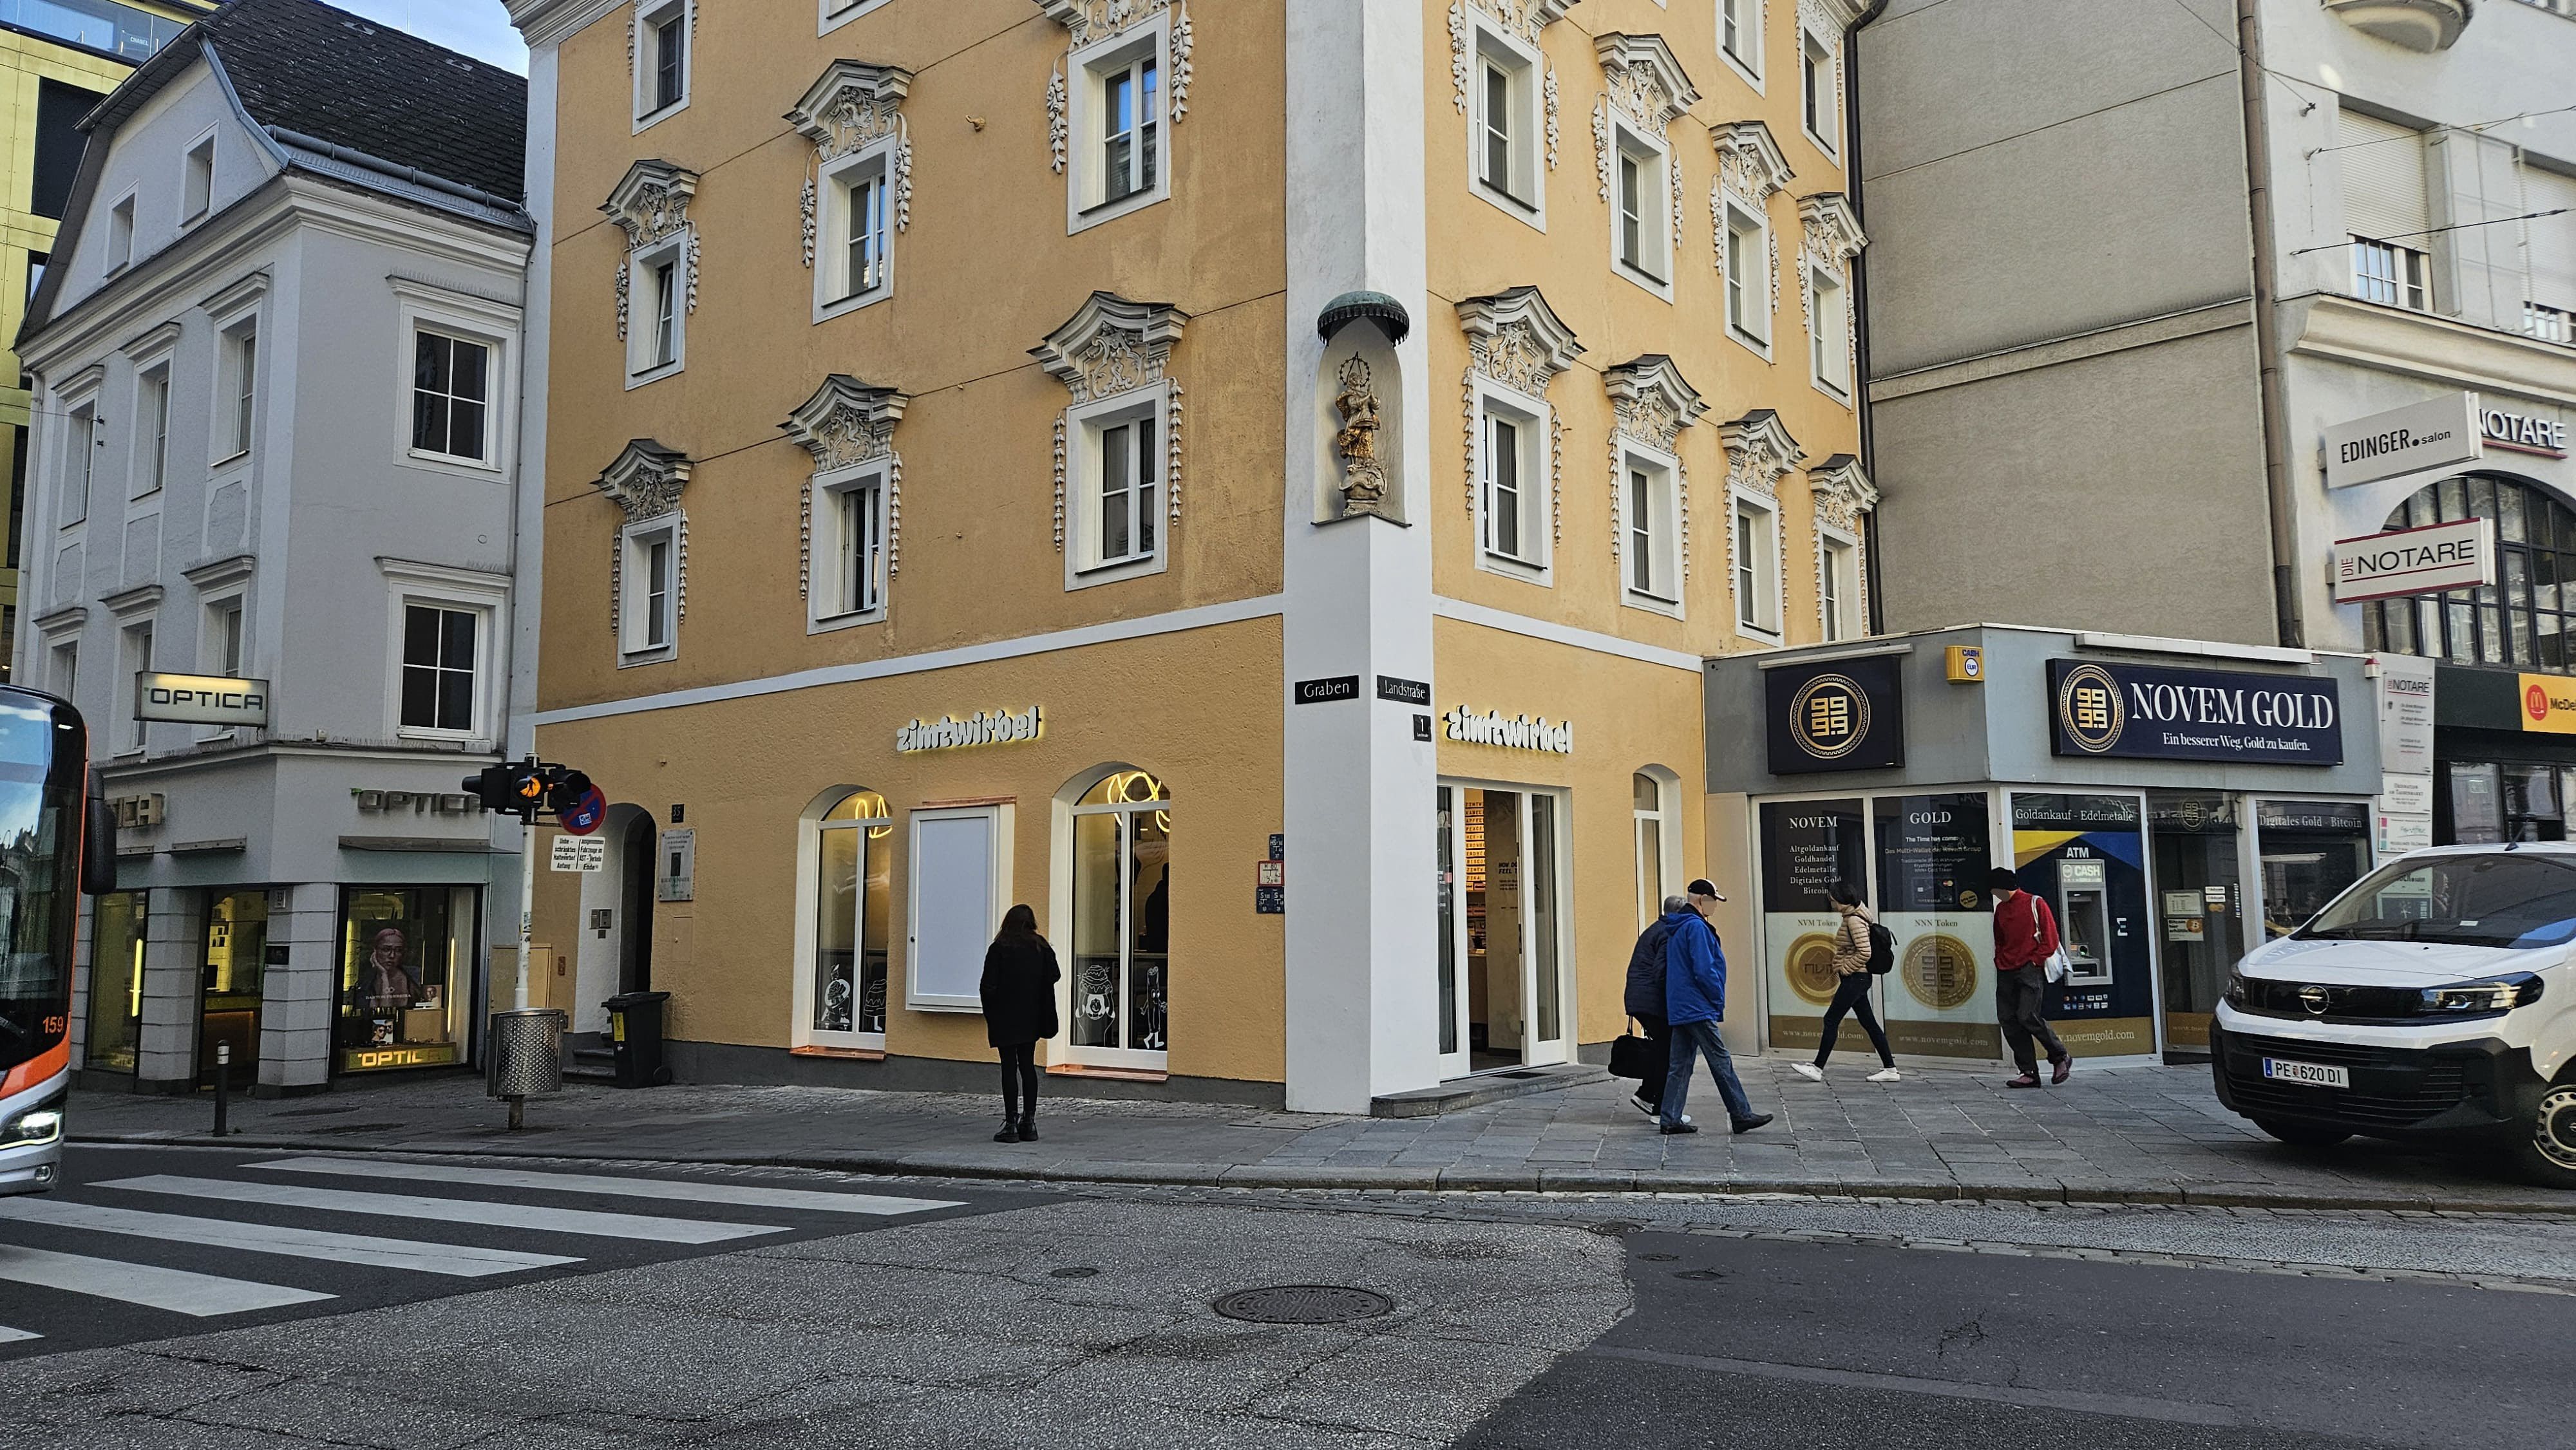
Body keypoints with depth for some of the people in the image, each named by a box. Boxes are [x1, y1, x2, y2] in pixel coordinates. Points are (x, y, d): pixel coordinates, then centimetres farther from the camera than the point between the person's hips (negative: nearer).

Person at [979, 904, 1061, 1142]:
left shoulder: (999, 948, -10)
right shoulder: (1041, 947, 1)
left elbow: (989, 985, -12)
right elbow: (1055, 975, -1)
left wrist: (989, 1012, 2)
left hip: (1006, 1019, -4)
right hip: (1031, 1019, 4)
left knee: (1010, 1068, 0)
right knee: (1028, 1066, 11)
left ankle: (1011, 1124, -2)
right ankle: (1029, 1122, 12)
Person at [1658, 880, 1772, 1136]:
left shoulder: (1677, 928, 18)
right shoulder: (1696, 927, -13)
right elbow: (1704, 970, -19)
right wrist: (1719, 999, -7)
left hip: (1679, 1009, 10)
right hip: (1698, 1009, -10)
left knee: (1680, 1065, 8)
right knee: (1721, 1062, -4)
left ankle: (1671, 1119, 7)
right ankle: (1741, 1115, 1)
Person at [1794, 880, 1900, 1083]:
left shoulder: (1854, 920, -17)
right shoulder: (1852, 917, 13)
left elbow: (1864, 952, -24)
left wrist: (1844, 968, -15)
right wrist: (1842, 970, 16)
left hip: (1854, 978, -10)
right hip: (1858, 978, 10)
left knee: (1831, 1020, -5)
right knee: (1869, 1022, 10)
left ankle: (1817, 1068, 0)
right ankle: (1889, 1068, 11)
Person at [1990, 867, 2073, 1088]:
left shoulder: (2035, 904, -1)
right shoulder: (2001, 909, 18)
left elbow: (2051, 939, -4)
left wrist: (2034, 960, -10)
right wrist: (2000, 960, 11)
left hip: (2030, 970, -7)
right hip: (2006, 973, 7)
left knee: (2027, 1016, -17)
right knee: (2007, 1020, -3)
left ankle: (2061, 1057, 5)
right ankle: (2030, 1073, 0)